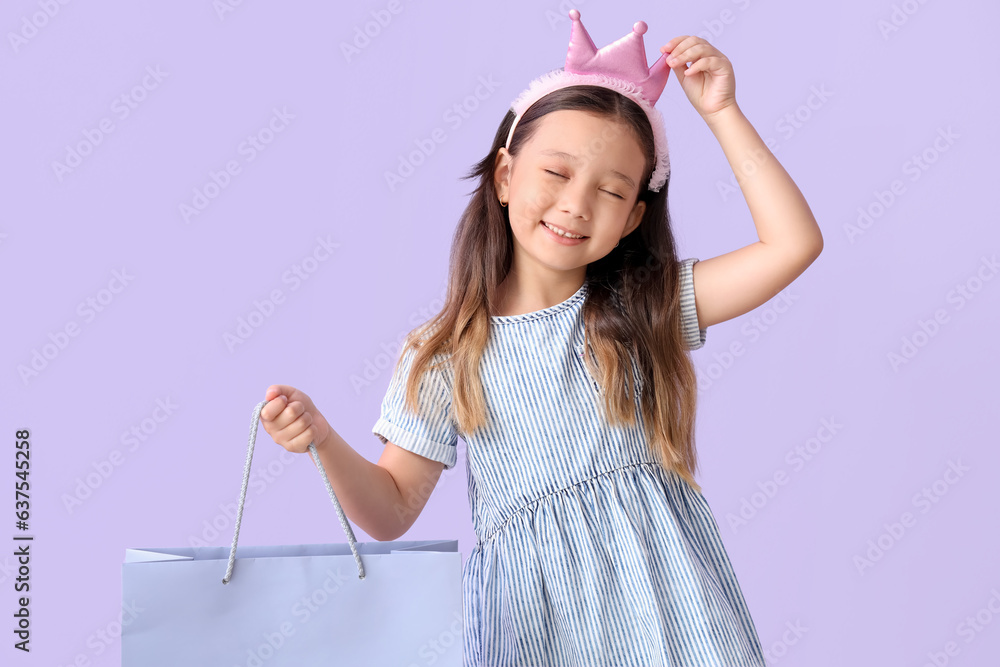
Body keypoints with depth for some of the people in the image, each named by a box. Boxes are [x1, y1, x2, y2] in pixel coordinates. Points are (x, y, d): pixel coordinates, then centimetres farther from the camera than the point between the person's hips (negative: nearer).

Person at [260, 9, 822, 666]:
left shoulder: (647, 307, 2)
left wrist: (721, 113, -6)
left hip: (664, 595, 1)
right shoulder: (442, 355, 1)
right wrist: (323, 440, -14)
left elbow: (794, 243, -6)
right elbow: (392, 510, 5)